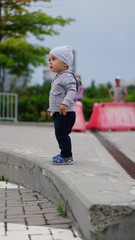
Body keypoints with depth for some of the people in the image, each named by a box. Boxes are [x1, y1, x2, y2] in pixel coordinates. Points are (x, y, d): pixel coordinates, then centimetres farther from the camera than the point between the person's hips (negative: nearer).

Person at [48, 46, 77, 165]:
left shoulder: (67, 76, -13)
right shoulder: (59, 77, 19)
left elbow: (72, 90, -26)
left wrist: (65, 103, -38)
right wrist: (52, 108, 30)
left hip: (65, 113, -10)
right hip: (57, 112, 10)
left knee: (62, 134, -10)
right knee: (60, 134, 16)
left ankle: (67, 157, -4)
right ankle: (64, 154, 27)